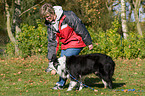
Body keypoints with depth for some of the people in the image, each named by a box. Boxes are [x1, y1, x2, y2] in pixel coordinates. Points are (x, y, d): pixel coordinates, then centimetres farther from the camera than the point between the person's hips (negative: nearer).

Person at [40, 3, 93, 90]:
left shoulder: (68, 16, -24)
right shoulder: (49, 24, -1)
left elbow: (81, 28, -17)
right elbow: (52, 42, 5)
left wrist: (89, 42, -11)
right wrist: (51, 58, 2)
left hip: (76, 42, -8)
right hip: (65, 45, 8)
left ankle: (61, 84, 0)